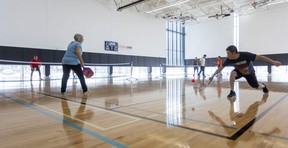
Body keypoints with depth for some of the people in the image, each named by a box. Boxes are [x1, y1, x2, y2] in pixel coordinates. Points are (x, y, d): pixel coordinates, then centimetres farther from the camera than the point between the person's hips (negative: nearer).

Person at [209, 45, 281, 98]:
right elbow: (220, 68, -20)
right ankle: (232, 91, -21)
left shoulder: (245, 55, -38)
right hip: (239, 71, 1)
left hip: (249, 73, -1)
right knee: (232, 73, -33)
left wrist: (273, 62, -30)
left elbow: (259, 57, -30)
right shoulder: (229, 60, -29)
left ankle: (263, 86, 51)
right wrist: (212, 76, -21)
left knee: (256, 86, 11)